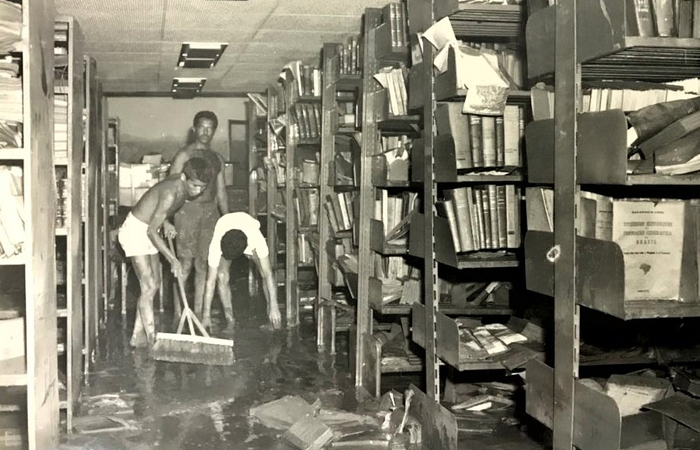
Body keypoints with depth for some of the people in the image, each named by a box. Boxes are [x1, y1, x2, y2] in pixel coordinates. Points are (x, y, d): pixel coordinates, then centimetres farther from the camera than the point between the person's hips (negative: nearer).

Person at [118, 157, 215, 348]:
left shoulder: (182, 185, -6)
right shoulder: (171, 193, -32)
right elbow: (151, 231, -27)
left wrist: (165, 223, -4)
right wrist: (173, 259, -23)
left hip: (147, 230, 9)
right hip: (136, 230, -9)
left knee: (154, 284, 9)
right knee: (149, 286, -11)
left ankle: (138, 336, 15)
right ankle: (151, 339, -8)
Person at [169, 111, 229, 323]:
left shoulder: (217, 158, 16)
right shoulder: (184, 155, -1)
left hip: (210, 210, 5)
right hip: (188, 210, -5)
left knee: (204, 264, 5)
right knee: (186, 263, -6)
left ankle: (199, 312, 11)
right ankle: (178, 312, 1)